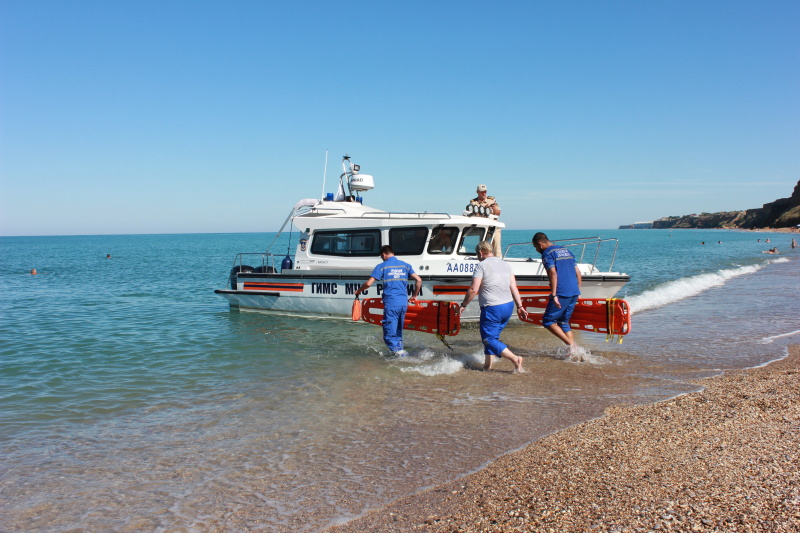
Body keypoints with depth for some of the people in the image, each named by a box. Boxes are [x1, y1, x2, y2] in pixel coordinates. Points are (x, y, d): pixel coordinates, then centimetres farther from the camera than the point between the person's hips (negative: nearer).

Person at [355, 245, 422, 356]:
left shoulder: (382, 266, 1)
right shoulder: (405, 265, 13)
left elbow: (368, 284, -4)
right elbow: (418, 280, 7)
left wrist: (358, 291, 14)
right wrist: (414, 296, 19)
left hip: (391, 303, -5)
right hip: (404, 303, 5)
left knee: (389, 335, -3)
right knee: (398, 332, 18)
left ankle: (398, 351, -21)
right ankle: (400, 350, 18)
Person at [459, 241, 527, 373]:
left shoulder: (482, 265, -9)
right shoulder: (505, 264, 12)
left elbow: (473, 289, -14)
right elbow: (513, 287, 9)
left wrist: (463, 305, -3)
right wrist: (519, 306, 13)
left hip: (492, 309, -8)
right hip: (508, 306, 8)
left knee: (489, 339, -1)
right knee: (493, 336, 20)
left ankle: (515, 359, -14)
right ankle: (488, 364, 22)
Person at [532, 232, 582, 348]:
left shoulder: (547, 253, -4)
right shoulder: (566, 250, 21)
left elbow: (553, 273, -18)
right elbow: (578, 273, 19)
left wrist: (554, 295, -20)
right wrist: (578, 292, 22)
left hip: (562, 293, -8)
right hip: (574, 293, 8)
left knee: (548, 321, 2)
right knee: (564, 322, 17)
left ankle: (571, 345, -6)